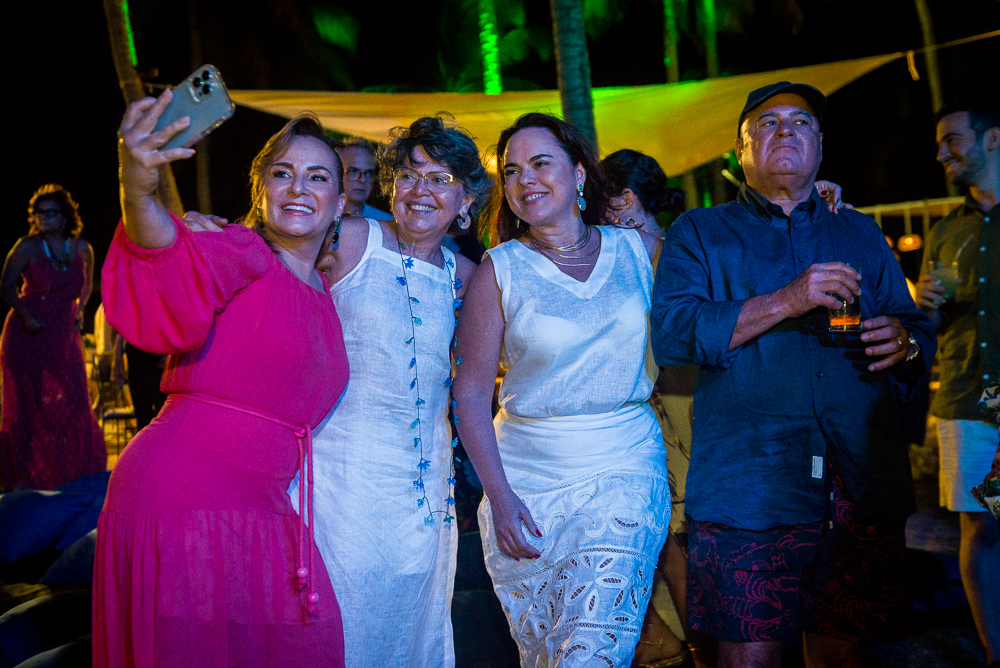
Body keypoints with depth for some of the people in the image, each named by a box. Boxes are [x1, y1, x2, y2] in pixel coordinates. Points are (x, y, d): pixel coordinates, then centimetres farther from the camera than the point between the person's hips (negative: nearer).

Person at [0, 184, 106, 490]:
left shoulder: (81, 249, 4)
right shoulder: (27, 247, -7)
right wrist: (26, 315, -16)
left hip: (64, 337, 4)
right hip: (28, 336, -3)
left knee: (72, 404, 2)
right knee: (28, 404, 0)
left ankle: (73, 471, 17)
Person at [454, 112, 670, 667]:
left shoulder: (638, 248, 4)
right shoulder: (500, 270, -2)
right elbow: (469, 394, -2)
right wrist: (499, 496, -9)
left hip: (624, 471, 0)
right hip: (527, 478, 0)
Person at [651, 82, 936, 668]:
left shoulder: (862, 235, 20)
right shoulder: (699, 233, 10)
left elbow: (919, 331, 20)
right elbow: (673, 333, -6)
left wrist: (904, 341, -4)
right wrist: (786, 301, -14)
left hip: (862, 486, 3)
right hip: (746, 488, -3)